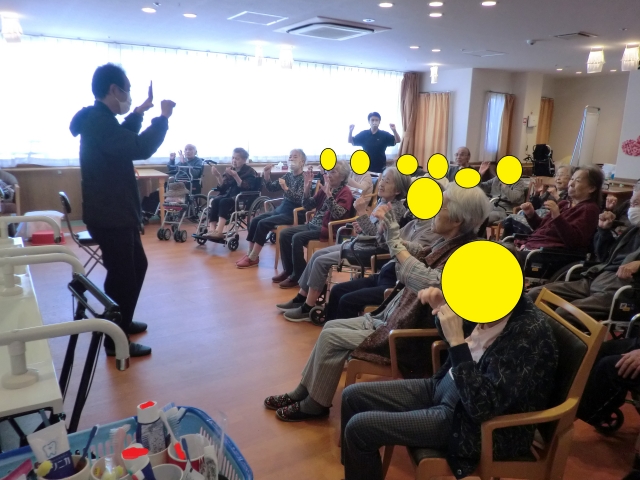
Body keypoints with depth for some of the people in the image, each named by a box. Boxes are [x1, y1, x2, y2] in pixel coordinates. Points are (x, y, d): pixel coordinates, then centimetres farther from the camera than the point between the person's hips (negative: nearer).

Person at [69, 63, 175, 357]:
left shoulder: (99, 119, 14)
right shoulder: (98, 120, -20)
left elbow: (123, 139, 34)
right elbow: (139, 148, -30)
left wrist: (139, 113, 27)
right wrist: (163, 117, -18)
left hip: (116, 212, 11)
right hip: (110, 216, -11)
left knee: (136, 266, 21)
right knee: (122, 275, -2)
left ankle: (122, 323, 35)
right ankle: (115, 342, 12)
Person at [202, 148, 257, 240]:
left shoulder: (250, 172, 0)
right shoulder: (229, 170, 15)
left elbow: (246, 188, -15)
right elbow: (222, 188, 8)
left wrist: (235, 176, -25)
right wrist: (218, 176, -9)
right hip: (229, 195, 5)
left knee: (224, 202, -33)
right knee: (215, 200, -27)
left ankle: (218, 231, -41)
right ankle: (212, 230, -39)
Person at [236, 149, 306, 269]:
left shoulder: (304, 178, -10)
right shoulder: (288, 175, 12)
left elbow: (299, 199, -23)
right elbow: (271, 188, 6)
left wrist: (286, 188, -35)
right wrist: (266, 175, -10)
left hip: (293, 214, -8)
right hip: (281, 210, 8)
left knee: (263, 224, -21)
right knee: (255, 220, -6)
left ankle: (253, 258, -13)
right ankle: (250, 254, -1)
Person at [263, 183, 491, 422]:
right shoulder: (448, 244, 6)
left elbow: (428, 283, -40)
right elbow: (409, 276, 10)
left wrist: (395, 243, -33)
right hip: (395, 320, 10)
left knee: (331, 337, -10)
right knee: (331, 326, 10)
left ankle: (315, 405, 11)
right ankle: (301, 393, 22)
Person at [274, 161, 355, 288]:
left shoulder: (345, 192, -10)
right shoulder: (325, 188, 11)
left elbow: (338, 214, -25)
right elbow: (308, 206, 10)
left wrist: (328, 194, -29)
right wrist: (307, 187, -4)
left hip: (329, 229, -8)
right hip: (313, 224, 8)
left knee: (297, 238, -26)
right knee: (284, 234, -5)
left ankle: (298, 276, -12)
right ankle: (288, 270, 6)